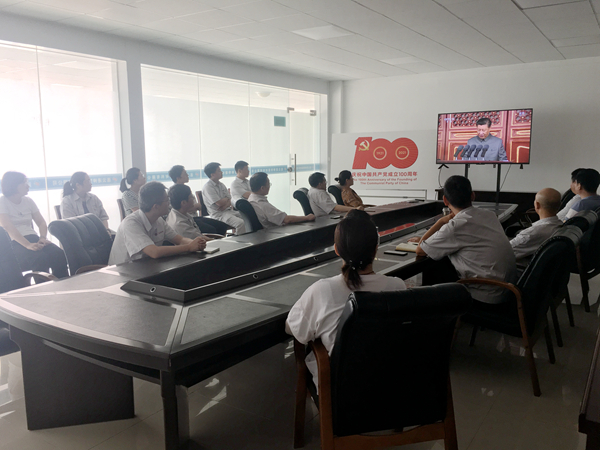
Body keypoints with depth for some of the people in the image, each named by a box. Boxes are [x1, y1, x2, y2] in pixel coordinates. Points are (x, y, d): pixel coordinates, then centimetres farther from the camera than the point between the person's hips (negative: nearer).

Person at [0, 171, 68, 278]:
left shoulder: (28, 201, 16)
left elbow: (41, 223, 10)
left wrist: (43, 238, -12)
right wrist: (27, 245, -28)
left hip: (32, 238, 5)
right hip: (14, 243, -5)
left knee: (59, 254, -25)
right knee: (41, 258, -35)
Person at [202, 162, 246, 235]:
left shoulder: (221, 185, 15)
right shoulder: (207, 187, -10)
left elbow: (231, 200, 10)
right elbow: (220, 203, -16)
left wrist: (225, 206, -12)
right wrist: (227, 198, 4)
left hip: (229, 210, 8)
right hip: (218, 214, -8)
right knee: (241, 223, -29)